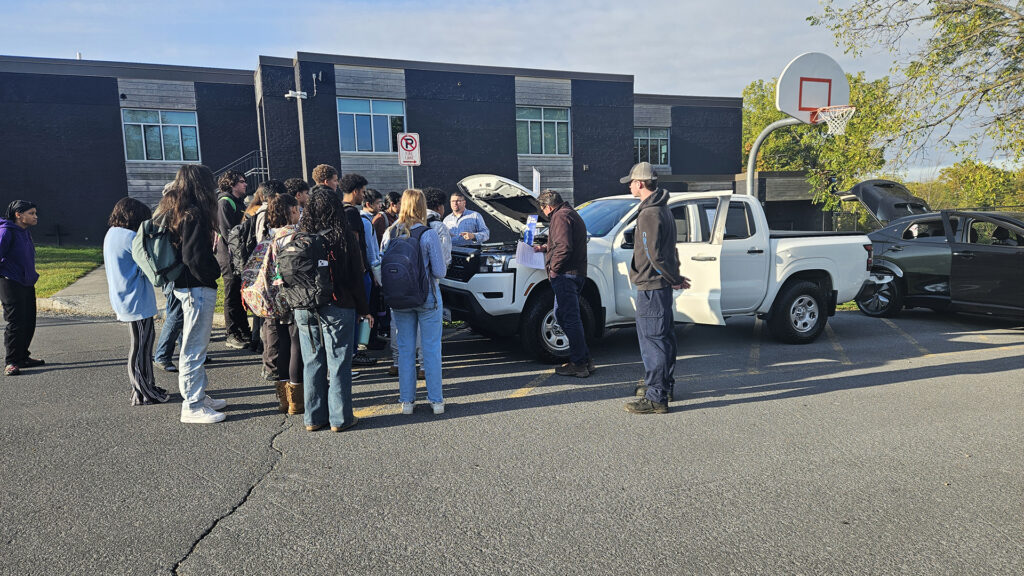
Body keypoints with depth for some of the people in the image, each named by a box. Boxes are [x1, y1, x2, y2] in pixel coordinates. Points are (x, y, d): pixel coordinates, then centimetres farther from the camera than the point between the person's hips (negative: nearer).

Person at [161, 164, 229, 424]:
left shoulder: (173, 210, 12)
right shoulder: (194, 213, -18)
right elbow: (196, 257, -23)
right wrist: (216, 270, -8)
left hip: (183, 284, 10)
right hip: (198, 287, -10)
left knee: (197, 344, 19)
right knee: (194, 347, -2)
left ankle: (198, 395, 31)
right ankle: (192, 406, 6)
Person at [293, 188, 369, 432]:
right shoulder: (345, 239, -7)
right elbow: (356, 278, -3)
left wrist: (297, 306, 15)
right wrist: (364, 310, 4)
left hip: (304, 309, 3)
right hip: (337, 309, -3)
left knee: (311, 363, 12)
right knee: (338, 363, 5)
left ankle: (314, 417, 19)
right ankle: (340, 418, 10)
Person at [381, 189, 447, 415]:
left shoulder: (390, 234, -4)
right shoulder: (428, 234, -13)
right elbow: (439, 271, -10)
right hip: (427, 298, -3)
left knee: (405, 349, 12)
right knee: (432, 349, 7)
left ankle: (406, 401, 18)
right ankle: (436, 400, 14)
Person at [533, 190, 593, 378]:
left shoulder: (561, 216, -9)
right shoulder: (572, 214, 24)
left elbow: (564, 247, -22)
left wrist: (554, 268, -14)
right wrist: (543, 248, 42)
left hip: (565, 275, -11)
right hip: (577, 274, 11)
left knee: (570, 318, -8)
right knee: (562, 315, 15)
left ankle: (579, 364, -4)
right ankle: (585, 359, 18)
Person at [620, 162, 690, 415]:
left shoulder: (649, 214, -19)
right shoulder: (662, 209, 15)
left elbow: (655, 255, -22)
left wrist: (675, 278, -10)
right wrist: (675, 278, 14)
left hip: (651, 286, -11)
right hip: (661, 285, 11)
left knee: (651, 340, -7)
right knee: (664, 337, 18)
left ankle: (656, 398, -3)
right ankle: (664, 385, 32)